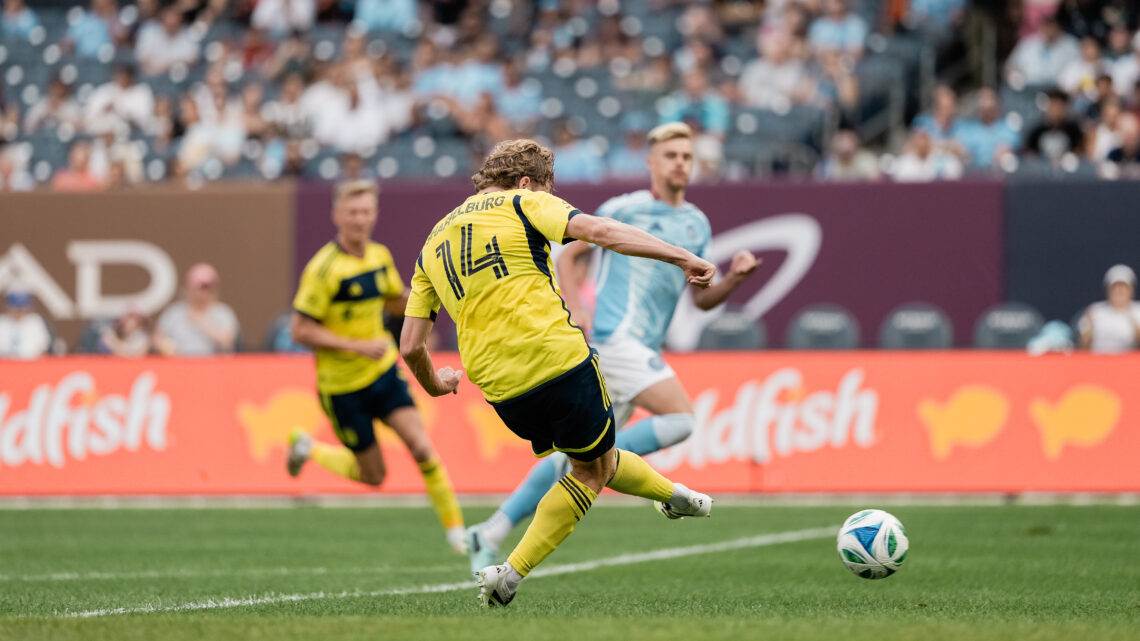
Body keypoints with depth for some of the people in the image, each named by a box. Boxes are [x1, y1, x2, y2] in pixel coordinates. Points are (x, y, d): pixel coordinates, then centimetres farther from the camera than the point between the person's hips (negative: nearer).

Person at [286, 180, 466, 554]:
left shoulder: (380, 257, 2)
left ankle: (454, 528, 1)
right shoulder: (323, 269, -19)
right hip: (342, 385, -5)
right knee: (374, 476, 5)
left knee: (422, 448, -12)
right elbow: (301, 331, -19)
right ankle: (308, 449, 31)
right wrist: (359, 346, -26)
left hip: (383, 372, 5)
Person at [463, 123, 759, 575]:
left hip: (642, 348, 7)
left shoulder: (697, 225, 18)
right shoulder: (625, 209, 0)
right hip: (613, 336, -7)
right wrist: (576, 312, -10)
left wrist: (736, 278, 1)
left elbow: (702, 298, 21)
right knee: (680, 418, -22)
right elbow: (568, 255, 3)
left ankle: (490, 534, 10)